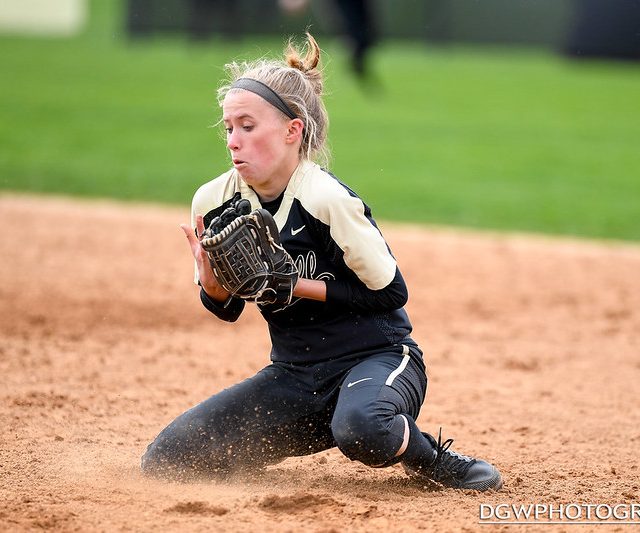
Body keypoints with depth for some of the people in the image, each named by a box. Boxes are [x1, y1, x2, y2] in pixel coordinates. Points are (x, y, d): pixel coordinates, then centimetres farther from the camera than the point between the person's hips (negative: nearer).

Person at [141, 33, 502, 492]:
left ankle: (432, 459, -6)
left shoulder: (328, 200, -21)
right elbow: (227, 308, 9)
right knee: (164, 462, -6)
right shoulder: (214, 203, -3)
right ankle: (308, 435, 16)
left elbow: (391, 292, -15)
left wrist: (293, 284, -22)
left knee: (360, 428, -42)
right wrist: (209, 278, -15)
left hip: (376, 358, -6)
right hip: (293, 376, 6)